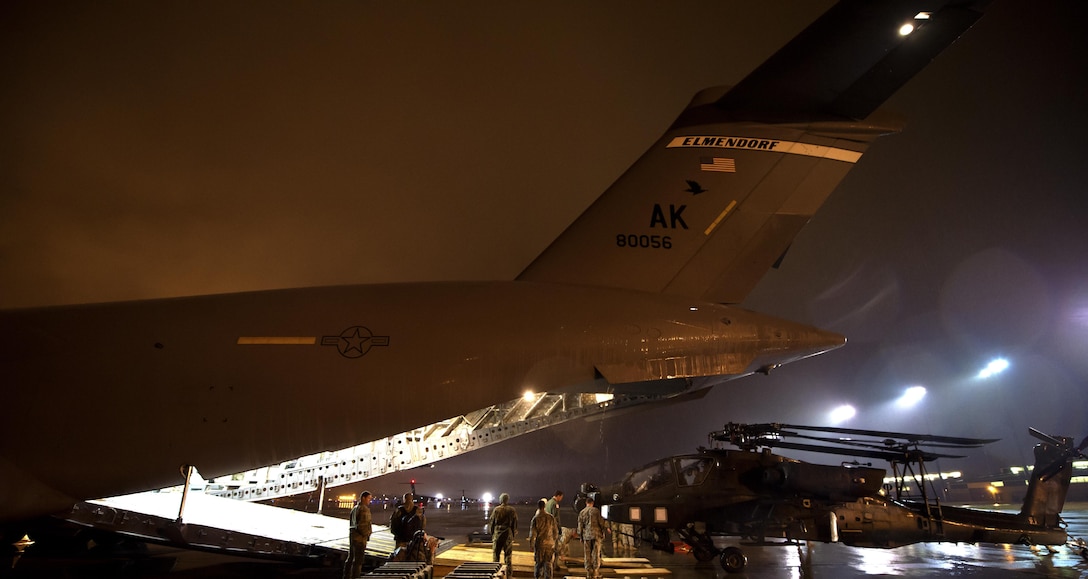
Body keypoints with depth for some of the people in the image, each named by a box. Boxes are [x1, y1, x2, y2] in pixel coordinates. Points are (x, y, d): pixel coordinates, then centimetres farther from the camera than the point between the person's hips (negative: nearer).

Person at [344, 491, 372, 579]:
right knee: (358, 560, -5)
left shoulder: (355, 508, 13)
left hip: (352, 535, 9)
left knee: (350, 558, 17)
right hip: (360, 537, -9)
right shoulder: (364, 508, -16)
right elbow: (363, 524, -23)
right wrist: (367, 534, -9)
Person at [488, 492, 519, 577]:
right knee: (508, 555, 7)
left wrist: (492, 533, 13)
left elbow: (492, 522, 0)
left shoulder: (496, 510, -6)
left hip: (497, 534, -1)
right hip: (508, 535, 1)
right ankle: (509, 575, 9)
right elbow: (515, 524, 1)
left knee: (495, 554, 11)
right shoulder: (512, 510, -4)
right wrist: (513, 535, 12)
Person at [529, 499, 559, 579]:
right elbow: (555, 531, 5)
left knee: (538, 562, 13)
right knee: (548, 563, 8)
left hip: (540, 543, -1)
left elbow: (533, 533, -8)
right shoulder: (551, 518, -3)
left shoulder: (536, 518, -11)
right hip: (550, 544, 1)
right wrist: (554, 540, 19)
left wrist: (531, 543, 4)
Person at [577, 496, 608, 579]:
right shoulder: (596, 510, -3)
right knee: (596, 554, 5)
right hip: (596, 535, -2)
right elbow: (601, 523, -4)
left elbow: (580, 526, 5)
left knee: (588, 555, 7)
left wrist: (581, 539, 13)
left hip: (586, 535, 2)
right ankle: (595, 572, 5)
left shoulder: (582, 512, 4)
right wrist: (606, 529, 15)